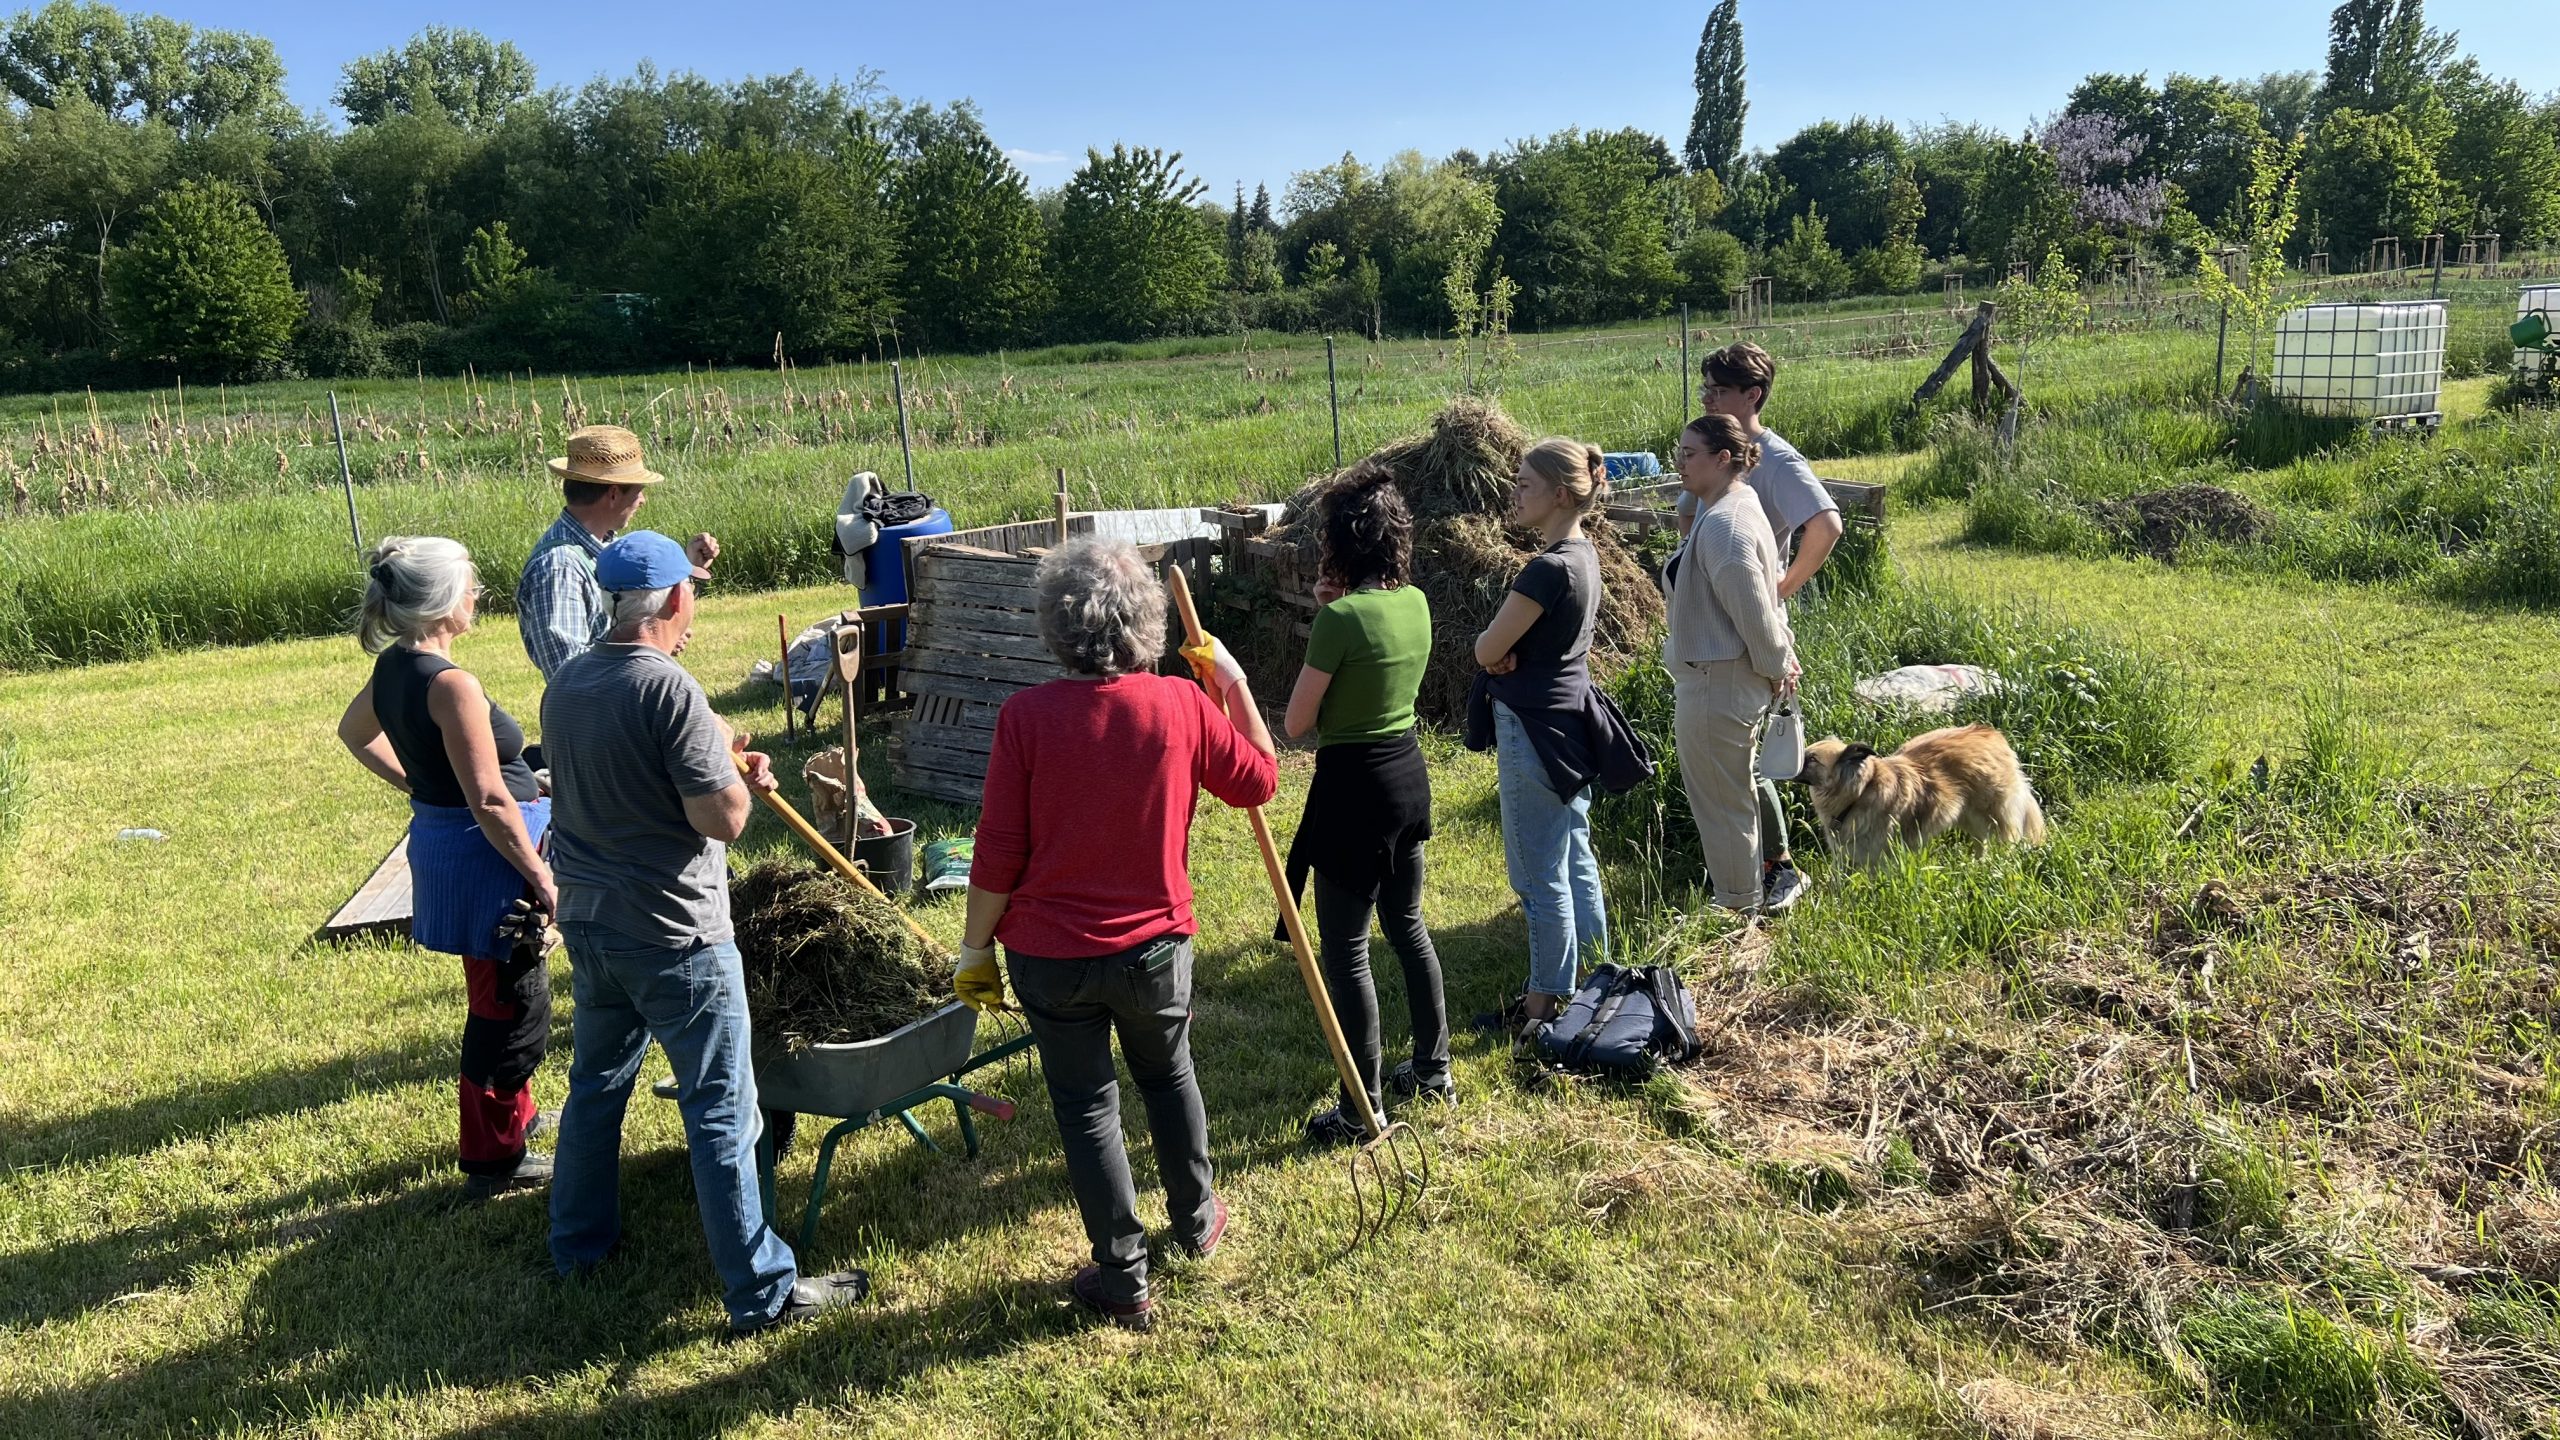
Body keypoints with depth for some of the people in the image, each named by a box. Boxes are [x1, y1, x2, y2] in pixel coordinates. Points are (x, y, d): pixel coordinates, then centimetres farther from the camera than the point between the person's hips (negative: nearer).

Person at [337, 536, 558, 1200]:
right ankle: (494, 1160, 17)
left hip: (438, 841, 10)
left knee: (498, 999, 25)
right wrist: (541, 878, -18)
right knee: (509, 1007, 4)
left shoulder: (392, 667, 4)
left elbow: (355, 732, 25)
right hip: (486, 856, -10)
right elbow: (490, 803, -26)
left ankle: (513, 1117, 43)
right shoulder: (450, 685, -24)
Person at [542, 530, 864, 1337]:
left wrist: (719, 761, 15)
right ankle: (762, 1292, 7)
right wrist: (738, 772, -2)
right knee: (720, 1111, -1)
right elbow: (722, 819, -22)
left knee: (596, 1083, 23)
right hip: (674, 936, -7)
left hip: (589, 923, 8)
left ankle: (578, 1241, 39)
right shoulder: (668, 689, -20)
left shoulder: (563, 687, 4)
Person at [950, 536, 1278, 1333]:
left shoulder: (1027, 716, -17)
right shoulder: (1184, 706, -12)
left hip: (1051, 954, -2)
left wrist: (975, 948, 0)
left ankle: (1124, 1281, 23)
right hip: (1155, 945, 2)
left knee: (1086, 1106, 14)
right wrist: (1233, 683, 12)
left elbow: (998, 854, -13)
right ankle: (1196, 1219, 46)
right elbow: (1260, 780, 6)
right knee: (1169, 1074, 27)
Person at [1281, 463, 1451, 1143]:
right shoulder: (1416, 603, 3)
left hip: (1354, 787, -8)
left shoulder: (1341, 616, -20)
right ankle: (1433, 1069, 36)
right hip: (1409, 775, 8)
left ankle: (1361, 1111, 12)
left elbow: (1296, 723, -13)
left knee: (1345, 950, 3)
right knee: (1407, 924, 23)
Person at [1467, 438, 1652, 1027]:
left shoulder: (1549, 569, -24)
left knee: (1540, 874, 3)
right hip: (1571, 722, 10)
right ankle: (1595, 973, 34)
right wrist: (1512, 649, -9)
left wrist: (1495, 645, 2)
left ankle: (1547, 1002, 16)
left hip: (1535, 731, -10)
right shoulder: (1584, 555, 6)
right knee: (1575, 859, 21)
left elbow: (1487, 651, -19)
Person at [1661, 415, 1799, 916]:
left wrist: (1775, 667, -9)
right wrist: (1782, 656, 13)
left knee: (1722, 804, 5)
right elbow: (1767, 599, 15)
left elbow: (1754, 612, -24)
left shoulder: (1723, 527, -25)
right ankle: (1742, 901, 38)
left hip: (1715, 688, -11)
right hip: (1722, 681, 11)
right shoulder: (1735, 507, 9)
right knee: (1733, 799, 23)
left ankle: (1739, 909, 21)